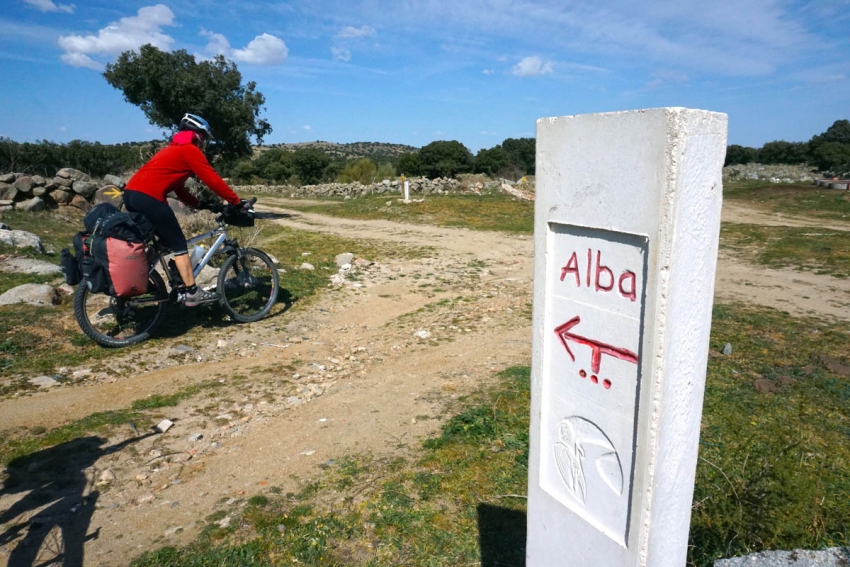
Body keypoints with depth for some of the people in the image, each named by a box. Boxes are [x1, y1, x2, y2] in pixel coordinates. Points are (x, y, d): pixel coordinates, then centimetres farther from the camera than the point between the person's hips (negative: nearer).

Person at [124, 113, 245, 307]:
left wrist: (200, 204, 25)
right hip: (148, 197, -10)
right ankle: (193, 293, -1)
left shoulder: (173, 149, 30)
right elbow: (213, 180, -4)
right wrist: (237, 201, 2)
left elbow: (178, 187, 29)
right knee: (178, 245, -3)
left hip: (131, 193, 10)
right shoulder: (191, 151, 0)